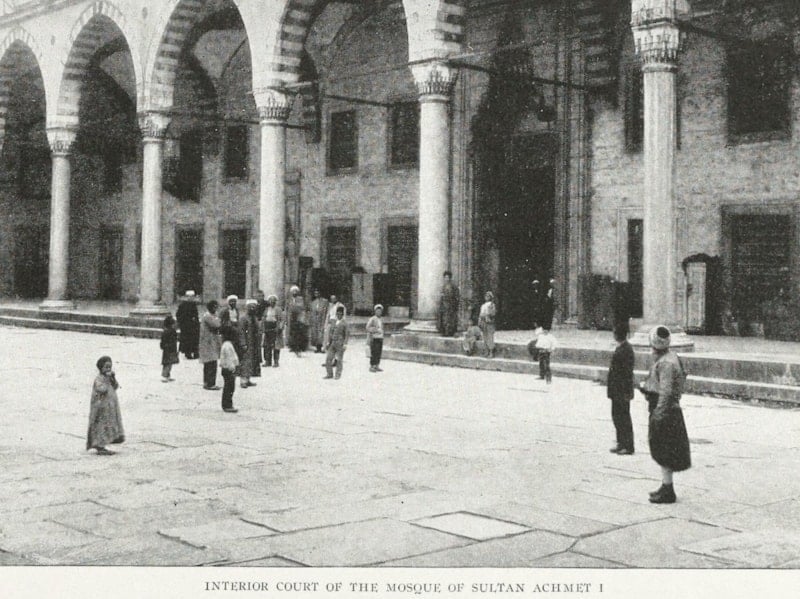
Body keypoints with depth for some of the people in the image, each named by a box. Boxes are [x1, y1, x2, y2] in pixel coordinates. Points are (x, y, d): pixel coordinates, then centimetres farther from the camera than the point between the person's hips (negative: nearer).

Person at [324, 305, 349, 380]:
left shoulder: (345, 323, -5)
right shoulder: (333, 322, 12)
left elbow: (347, 334, -8)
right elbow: (330, 332, 16)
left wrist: (345, 344, -14)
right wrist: (328, 342, 10)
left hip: (340, 343, -5)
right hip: (333, 343, 5)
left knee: (339, 359, 1)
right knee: (328, 358, 1)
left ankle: (338, 375, 10)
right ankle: (330, 374, 10)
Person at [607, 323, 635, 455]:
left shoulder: (626, 350, -17)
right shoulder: (620, 348, 12)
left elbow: (627, 372, -20)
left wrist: (626, 392, -21)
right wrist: (611, 388, 18)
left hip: (622, 392, -10)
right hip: (616, 391, 10)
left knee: (623, 417, -2)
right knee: (616, 416, 15)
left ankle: (628, 446, 5)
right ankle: (621, 443, 24)